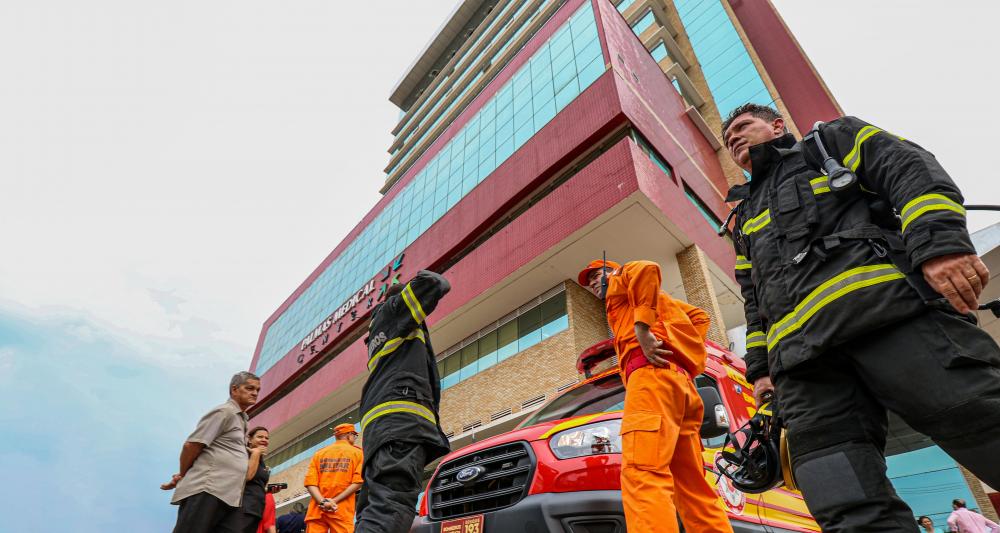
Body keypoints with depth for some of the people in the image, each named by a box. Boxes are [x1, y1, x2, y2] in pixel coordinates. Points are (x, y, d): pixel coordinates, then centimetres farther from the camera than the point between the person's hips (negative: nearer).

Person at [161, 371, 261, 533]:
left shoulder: (241, 419, 23)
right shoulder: (225, 411, -4)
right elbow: (191, 445, -8)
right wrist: (182, 476, 5)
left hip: (230, 497, 8)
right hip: (208, 490, -8)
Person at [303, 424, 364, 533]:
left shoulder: (319, 454, 17)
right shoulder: (358, 453, 8)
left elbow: (310, 482, 2)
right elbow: (358, 482, -6)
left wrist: (322, 501, -7)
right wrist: (335, 500, -7)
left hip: (317, 508, 3)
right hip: (342, 511, -3)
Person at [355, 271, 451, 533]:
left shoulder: (377, 328, 35)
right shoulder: (392, 308, 13)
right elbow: (434, 284, 1)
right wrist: (426, 276, 24)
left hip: (378, 423, 9)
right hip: (401, 416, -9)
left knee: (373, 511, 4)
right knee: (390, 510, -24)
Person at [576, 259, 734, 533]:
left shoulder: (620, 280, 17)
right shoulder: (659, 299, 42)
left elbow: (648, 269, -8)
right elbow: (699, 316, 35)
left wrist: (642, 329, -16)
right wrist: (686, 353, 19)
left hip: (652, 372, -10)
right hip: (682, 381, 10)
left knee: (642, 474, -25)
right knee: (693, 487, 5)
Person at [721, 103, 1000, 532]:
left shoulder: (833, 140, 24)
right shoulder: (745, 219, 35)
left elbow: (912, 169, 5)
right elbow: (755, 302, 30)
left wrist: (941, 241, -14)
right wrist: (761, 367, 17)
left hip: (887, 307, -3)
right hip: (802, 355, 4)